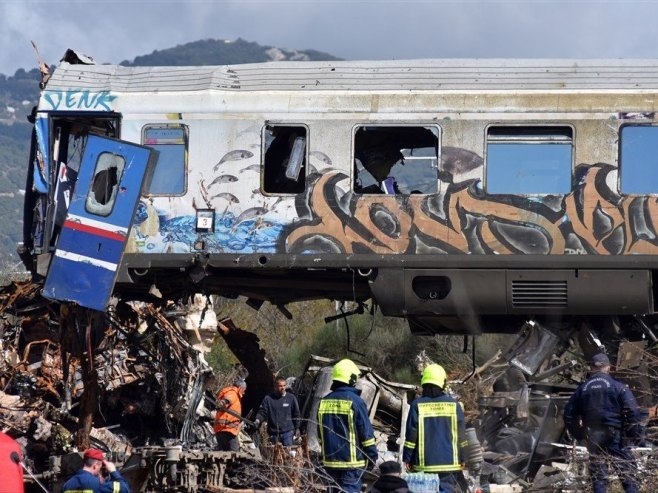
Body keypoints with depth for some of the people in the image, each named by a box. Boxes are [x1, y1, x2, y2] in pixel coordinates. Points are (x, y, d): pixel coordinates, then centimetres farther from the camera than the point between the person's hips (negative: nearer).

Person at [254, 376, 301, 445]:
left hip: (287, 432, -1)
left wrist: (297, 428, 8)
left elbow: (296, 414, 10)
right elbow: (262, 412, 1)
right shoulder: (268, 399, 2)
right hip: (274, 433, 1)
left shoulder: (291, 398, 4)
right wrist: (258, 420, -19)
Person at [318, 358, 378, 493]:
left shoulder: (324, 401, 7)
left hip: (330, 461, 6)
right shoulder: (355, 401, -13)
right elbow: (366, 432, -10)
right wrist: (372, 456, -1)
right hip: (352, 461, -6)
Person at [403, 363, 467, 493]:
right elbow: (461, 435, 5)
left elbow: (411, 435, -3)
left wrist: (407, 458, 5)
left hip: (424, 464, -1)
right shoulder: (453, 405, 1)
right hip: (449, 462, 1)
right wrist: (462, 458, 13)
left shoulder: (417, 405, -3)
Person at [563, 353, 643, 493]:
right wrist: (636, 435, -4)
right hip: (615, 437, -3)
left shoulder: (582, 389, 8)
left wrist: (579, 435, 19)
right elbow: (633, 412, -11)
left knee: (598, 476, 9)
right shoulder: (618, 387, -4)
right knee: (627, 474, -1)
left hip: (592, 438, 3)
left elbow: (569, 415, 11)